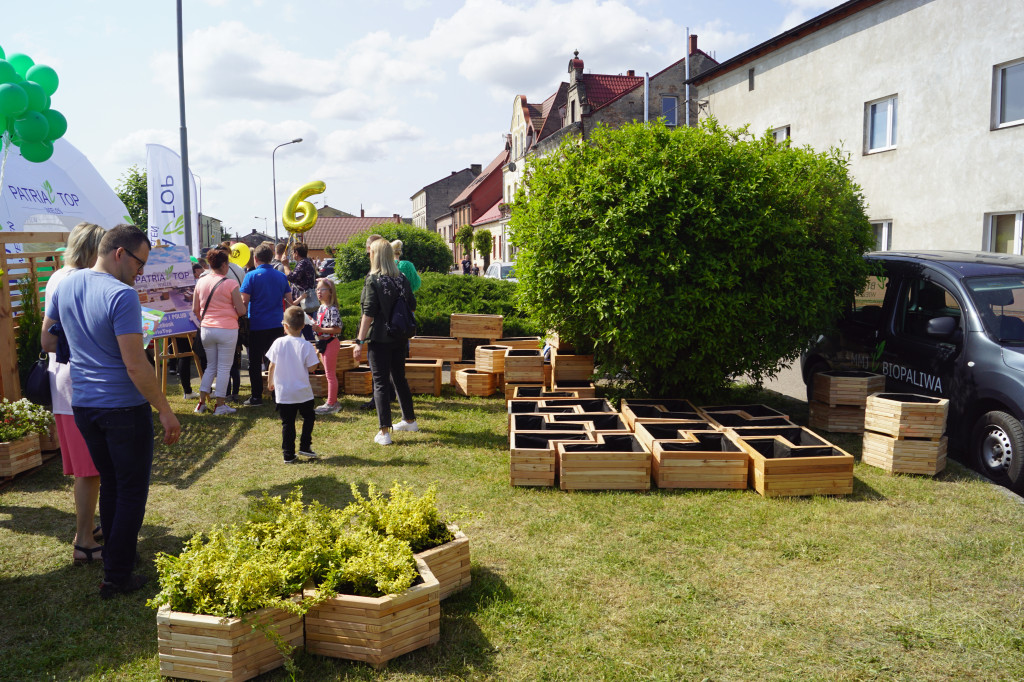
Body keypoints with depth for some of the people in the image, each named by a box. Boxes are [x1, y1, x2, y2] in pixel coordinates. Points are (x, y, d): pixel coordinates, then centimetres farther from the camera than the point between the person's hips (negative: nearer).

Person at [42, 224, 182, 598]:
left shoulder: (64, 287, 5)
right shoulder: (122, 295, -19)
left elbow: (48, 341, 17)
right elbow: (135, 365, -23)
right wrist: (166, 412, -16)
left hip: (83, 406, 8)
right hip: (124, 408, -7)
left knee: (110, 484, 22)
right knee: (132, 492, 5)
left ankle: (114, 551, 36)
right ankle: (117, 577, 10)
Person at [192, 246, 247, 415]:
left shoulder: (200, 283, 4)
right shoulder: (230, 283, -11)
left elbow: (195, 309, 8)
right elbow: (241, 310, -10)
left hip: (206, 329, 5)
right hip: (227, 330, -5)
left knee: (211, 366, 18)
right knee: (224, 367, 4)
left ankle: (202, 402, 17)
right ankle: (220, 405, 8)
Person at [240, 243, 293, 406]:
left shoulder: (251, 276, -9)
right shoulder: (281, 276, 4)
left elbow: (244, 300, -13)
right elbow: (289, 300, 7)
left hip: (257, 325, -4)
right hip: (277, 324, 4)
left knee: (255, 362, 4)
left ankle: (257, 396, 6)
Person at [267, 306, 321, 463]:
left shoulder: (278, 343, -7)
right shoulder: (306, 346, -12)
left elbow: (272, 365, 1)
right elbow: (311, 367, -9)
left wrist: (270, 381, 18)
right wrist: (314, 355, 9)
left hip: (283, 393, 2)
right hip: (303, 392, -1)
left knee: (287, 423, 8)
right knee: (309, 417, 20)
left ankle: (288, 455, 9)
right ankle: (305, 446, 15)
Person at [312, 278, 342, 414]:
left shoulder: (332, 309, -17)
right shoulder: (321, 308, 11)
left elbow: (337, 329, -22)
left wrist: (320, 329, -24)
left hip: (330, 343, -9)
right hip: (322, 343, 9)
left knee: (330, 374, -2)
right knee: (329, 374, 15)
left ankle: (331, 404, 5)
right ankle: (333, 402, 24)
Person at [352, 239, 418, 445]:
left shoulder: (373, 280, -12)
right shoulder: (401, 279, 3)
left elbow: (368, 313, -16)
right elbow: (412, 306, 6)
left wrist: (360, 341, -14)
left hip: (379, 338, -6)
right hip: (399, 338, 6)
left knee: (380, 382, -1)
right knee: (399, 378, 20)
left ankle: (384, 432, -2)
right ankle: (410, 420, 32)